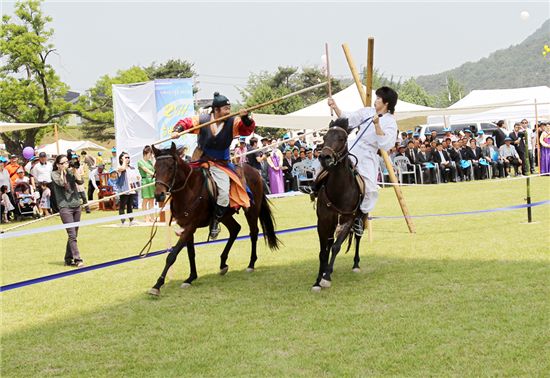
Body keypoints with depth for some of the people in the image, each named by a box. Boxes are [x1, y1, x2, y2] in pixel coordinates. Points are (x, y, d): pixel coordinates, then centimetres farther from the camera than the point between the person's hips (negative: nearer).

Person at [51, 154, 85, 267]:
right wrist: (62, 171, -8)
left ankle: (68, 259, 17)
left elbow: (80, 181, -3)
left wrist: (75, 169, -7)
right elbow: (61, 183, -18)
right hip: (65, 207, -5)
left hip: (76, 206, 5)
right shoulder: (54, 174, -1)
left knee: (74, 235, 8)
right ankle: (77, 260, -16)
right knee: (72, 234, -13)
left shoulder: (71, 172, 10)